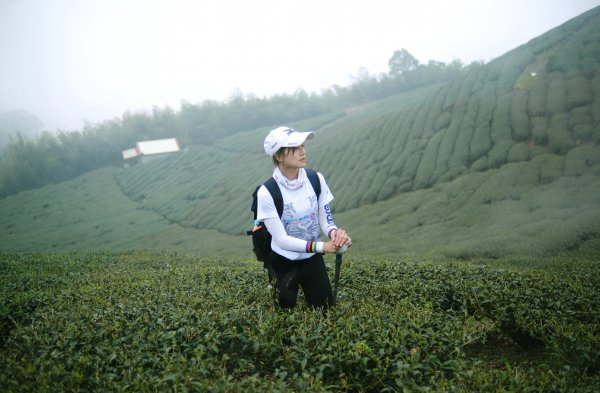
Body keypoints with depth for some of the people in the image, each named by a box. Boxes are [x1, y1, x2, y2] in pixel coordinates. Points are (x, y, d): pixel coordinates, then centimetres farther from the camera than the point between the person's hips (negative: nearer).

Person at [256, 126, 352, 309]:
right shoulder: (267, 192, -24)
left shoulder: (316, 179, -12)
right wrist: (322, 247, -31)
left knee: (325, 306, 10)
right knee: (288, 308, 14)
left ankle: (302, 281, 35)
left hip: (312, 258, 3)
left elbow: (325, 221, -8)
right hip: (283, 260, -3)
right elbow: (282, 240, -23)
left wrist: (334, 232, -31)